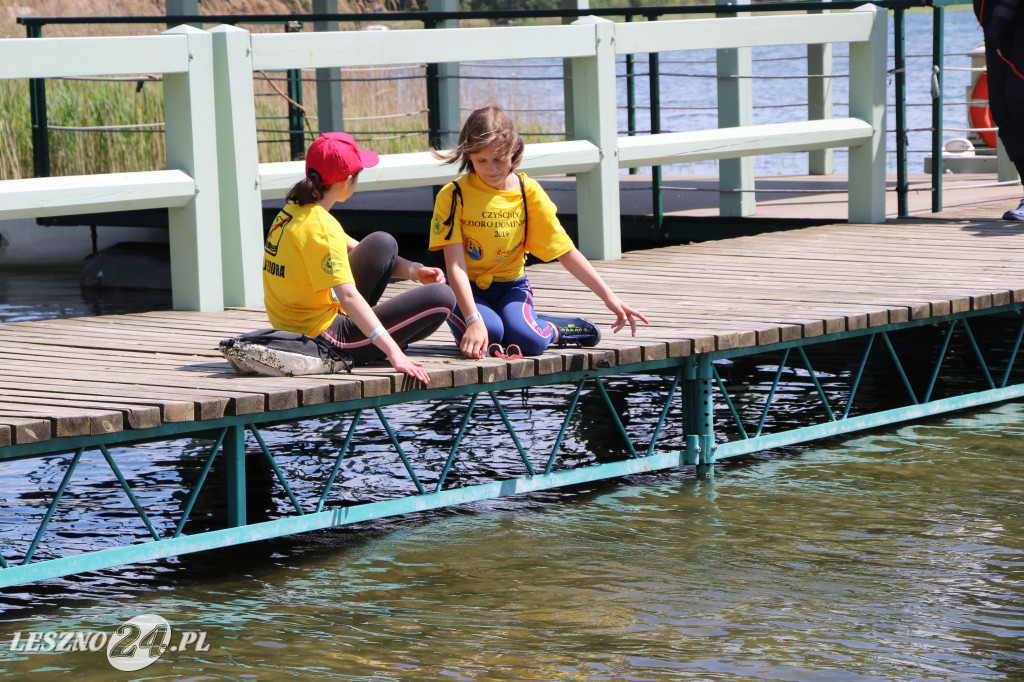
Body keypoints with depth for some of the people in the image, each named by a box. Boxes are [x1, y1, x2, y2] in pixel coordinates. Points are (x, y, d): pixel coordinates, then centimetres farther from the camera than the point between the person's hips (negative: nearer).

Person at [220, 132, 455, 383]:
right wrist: (393, 352, -33)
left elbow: (355, 250, 16)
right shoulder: (320, 227, -23)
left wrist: (414, 271, 5)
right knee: (441, 297, -9)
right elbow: (348, 296, -30)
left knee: (382, 244, 15)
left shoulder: (291, 211, 6)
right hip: (326, 339, -9)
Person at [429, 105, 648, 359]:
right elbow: (455, 266, -20)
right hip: (468, 290, -2)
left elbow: (566, 252, -1)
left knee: (526, 340, -29)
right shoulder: (452, 196, -13)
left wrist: (608, 297, -7)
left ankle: (552, 329, 5)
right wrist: (474, 320, -33)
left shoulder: (528, 192, -4)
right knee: (489, 333, -34)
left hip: (511, 286, 2)